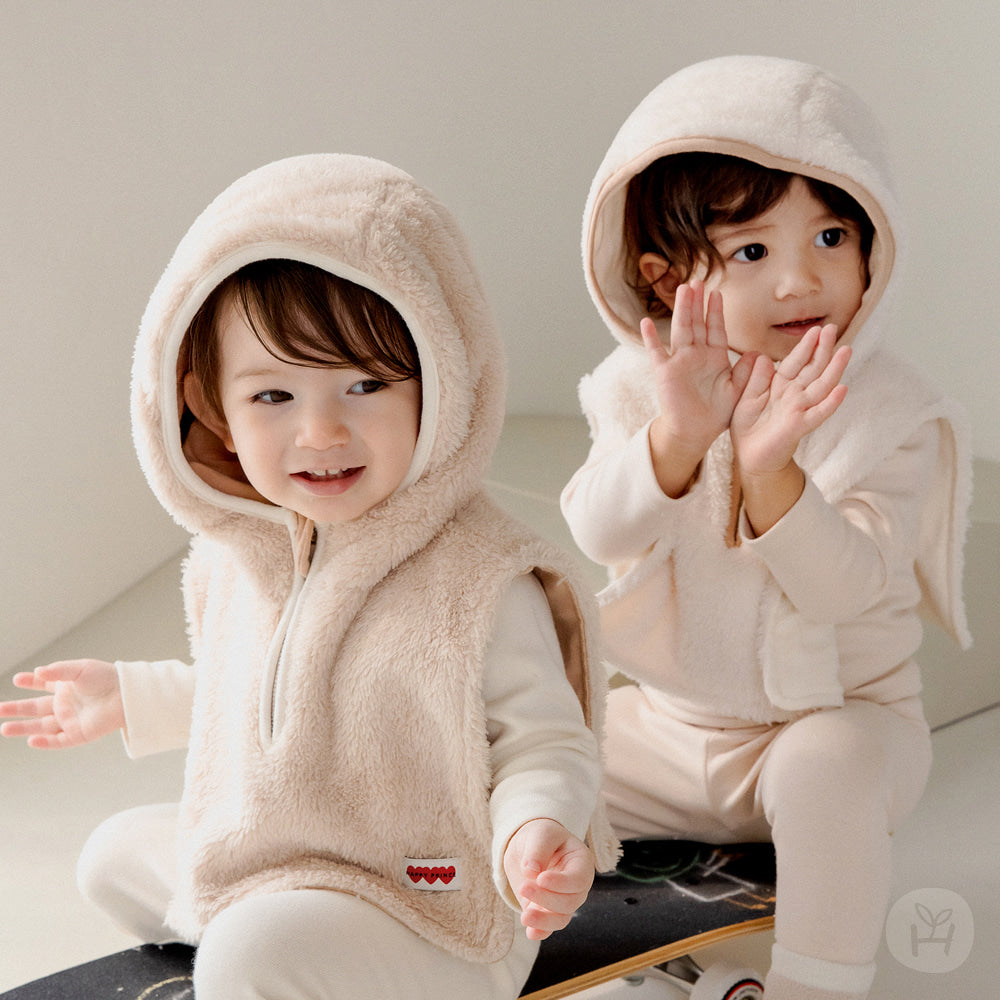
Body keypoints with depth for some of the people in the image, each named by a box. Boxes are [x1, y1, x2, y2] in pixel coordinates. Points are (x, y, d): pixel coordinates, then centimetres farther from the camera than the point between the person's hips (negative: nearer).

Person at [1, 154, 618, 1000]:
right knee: (116, 854, 21)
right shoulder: (243, 553, -2)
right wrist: (131, 696, 25)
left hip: (427, 922, -8)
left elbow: (544, 742, -19)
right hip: (257, 873, 8)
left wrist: (533, 831, -40)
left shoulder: (482, 581, -25)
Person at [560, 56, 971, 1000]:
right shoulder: (642, 389, -8)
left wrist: (770, 470, -43)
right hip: (670, 726, 4)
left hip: (838, 716, -3)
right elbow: (600, 534, -23)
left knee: (830, 766, -35)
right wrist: (674, 437, -41)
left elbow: (847, 586, -27)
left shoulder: (887, 413, -16)